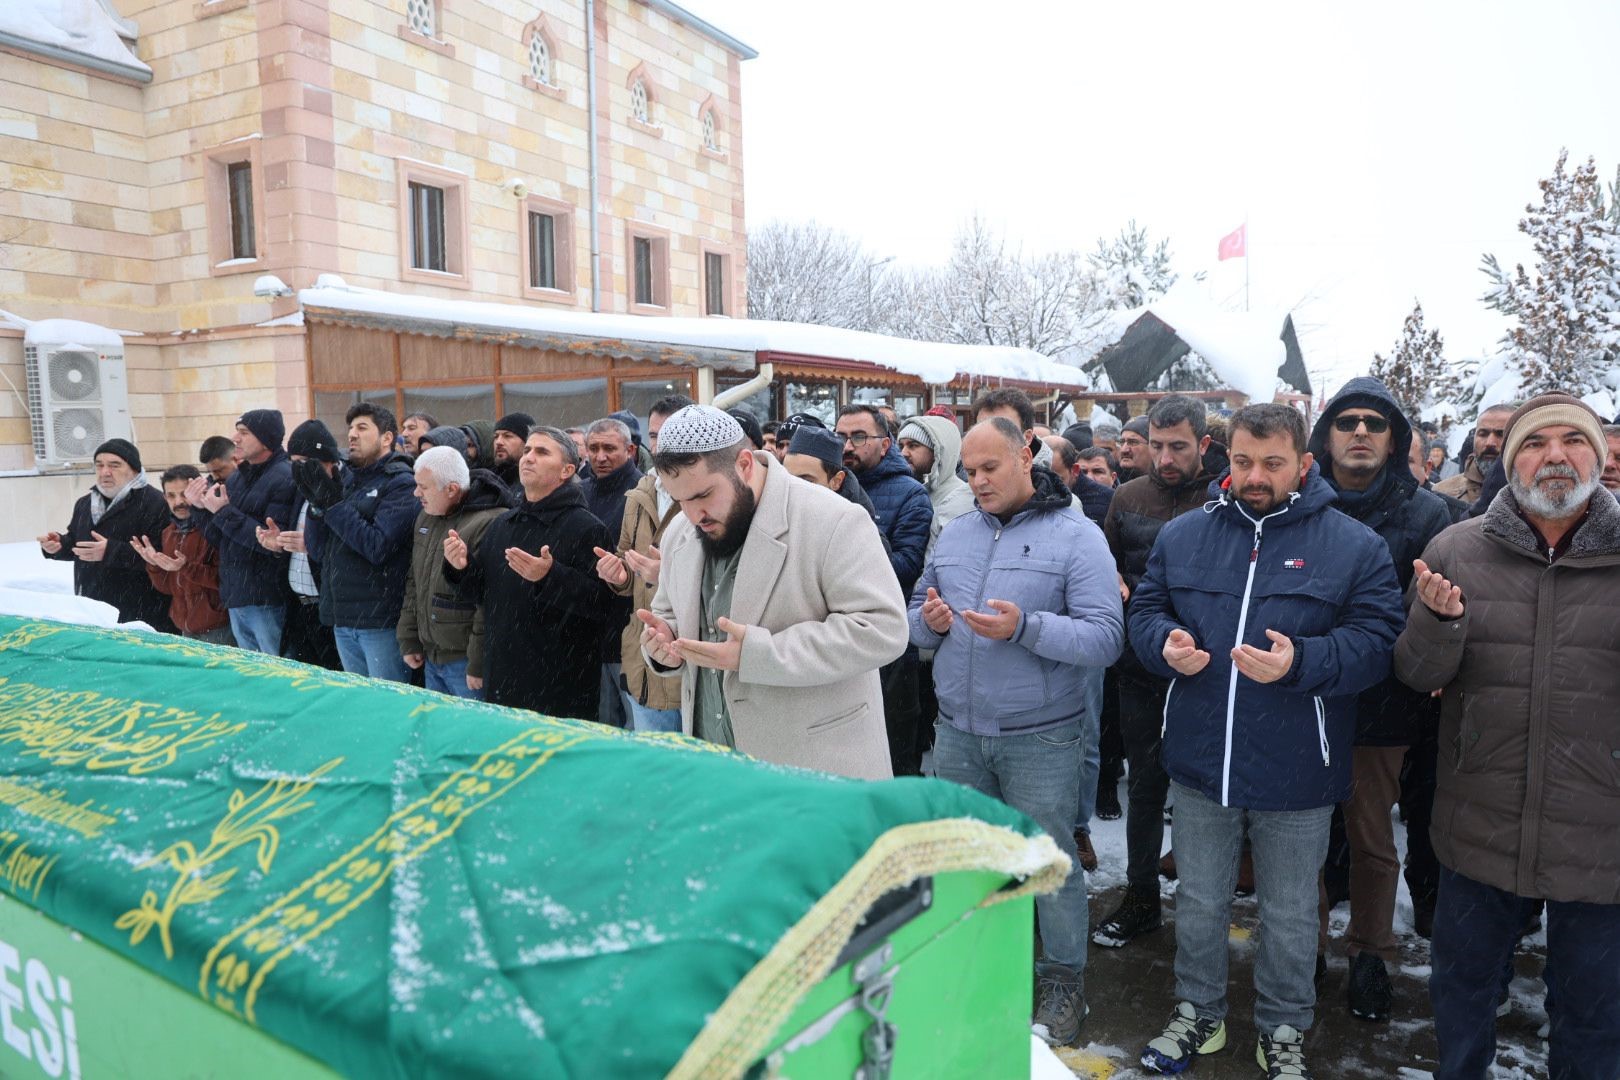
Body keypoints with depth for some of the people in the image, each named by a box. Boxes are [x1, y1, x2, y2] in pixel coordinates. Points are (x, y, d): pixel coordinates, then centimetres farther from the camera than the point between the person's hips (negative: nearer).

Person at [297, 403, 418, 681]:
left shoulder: (401, 483, -8)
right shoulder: (347, 478, 13)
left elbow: (378, 547, -20)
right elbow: (320, 550, 11)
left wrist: (333, 502, -16)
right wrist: (316, 502, -4)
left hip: (380, 619, -7)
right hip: (342, 617, 7)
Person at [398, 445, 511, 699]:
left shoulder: (490, 524, -20)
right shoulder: (426, 517, 10)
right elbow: (414, 583, 18)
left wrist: (479, 664, -20)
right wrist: (409, 640, 16)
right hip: (431, 658, 9)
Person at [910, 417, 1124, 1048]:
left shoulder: (1076, 536, -9)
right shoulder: (954, 535, 8)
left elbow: (1106, 639, -16)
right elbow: (916, 613, 15)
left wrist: (1025, 628, -28)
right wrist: (929, 621, -9)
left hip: (1039, 739, -5)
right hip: (957, 731, 5)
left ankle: (1065, 977, 29)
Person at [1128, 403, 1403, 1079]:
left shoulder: (1354, 546, -5)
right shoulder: (1182, 535, 4)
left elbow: (1376, 641, -11)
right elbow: (1145, 610, 9)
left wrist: (1300, 662, -27)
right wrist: (1166, 642, -13)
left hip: (1297, 776, -2)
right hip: (1200, 766, 2)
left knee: (1290, 918, 15)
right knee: (1198, 904, 18)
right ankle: (1198, 1013, 39)